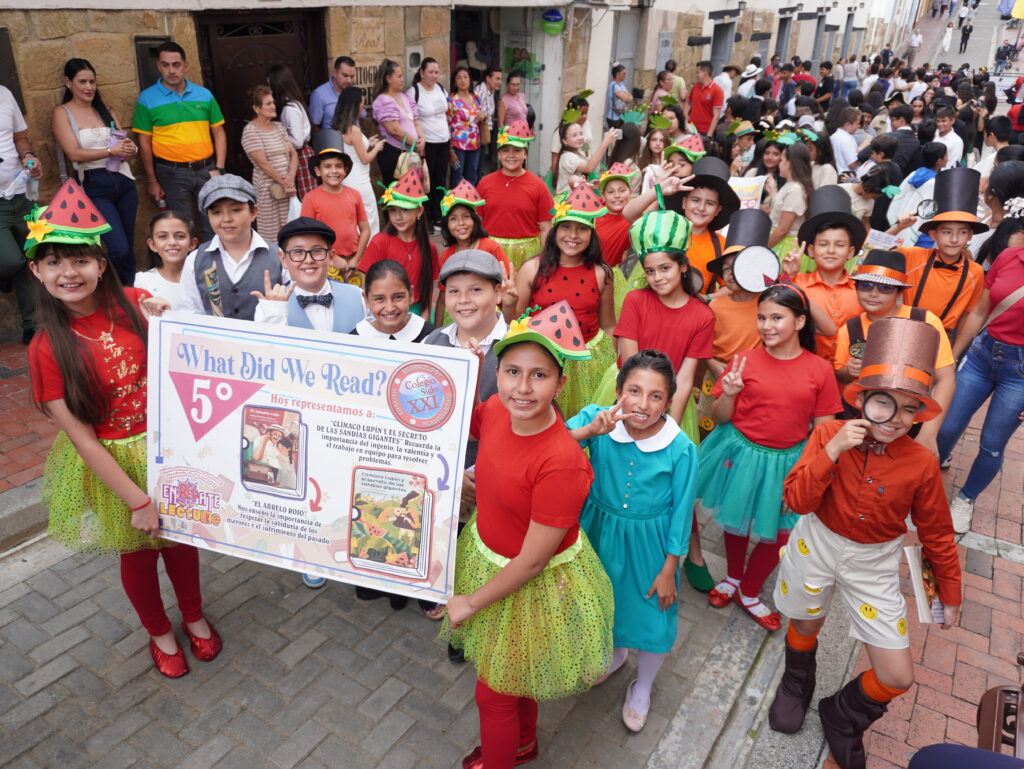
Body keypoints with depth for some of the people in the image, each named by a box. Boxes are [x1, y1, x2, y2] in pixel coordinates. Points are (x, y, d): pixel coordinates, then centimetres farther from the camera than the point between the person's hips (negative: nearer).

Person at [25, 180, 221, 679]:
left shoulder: (134, 304, -11)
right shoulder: (48, 348, -17)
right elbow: (80, 437, -16)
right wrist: (137, 499, -16)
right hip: (110, 464, -2)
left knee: (180, 536, 21)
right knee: (137, 551, 18)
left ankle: (194, 616, 48)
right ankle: (159, 633, 46)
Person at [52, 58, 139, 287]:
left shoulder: (104, 110, 16)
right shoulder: (62, 112, 1)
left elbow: (125, 143, 14)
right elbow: (74, 153, -9)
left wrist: (130, 148, -10)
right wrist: (112, 151, -18)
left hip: (124, 182, 5)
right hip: (95, 187, -5)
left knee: (129, 249, 7)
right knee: (119, 250, -14)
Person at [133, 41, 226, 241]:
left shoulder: (204, 95, 6)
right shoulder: (147, 99, 0)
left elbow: (219, 133, 9)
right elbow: (144, 142, 0)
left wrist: (218, 168, -1)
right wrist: (151, 181, -2)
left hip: (206, 170, 2)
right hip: (172, 173, -2)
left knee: (214, 227, 7)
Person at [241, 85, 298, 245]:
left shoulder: (278, 127, 14)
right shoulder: (250, 131, -6)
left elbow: (293, 154, 9)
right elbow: (262, 163, -12)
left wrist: (290, 178, -6)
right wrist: (283, 181, -11)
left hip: (287, 185, 6)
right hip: (267, 187, -6)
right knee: (270, 232, -3)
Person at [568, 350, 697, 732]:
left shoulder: (681, 449, -23)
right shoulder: (595, 420, -21)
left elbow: (680, 514, -13)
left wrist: (668, 570, -6)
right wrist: (588, 431, -44)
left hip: (648, 542, -2)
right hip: (600, 533, 2)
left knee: (651, 616, 16)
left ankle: (642, 686, 49)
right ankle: (615, 654, 61)